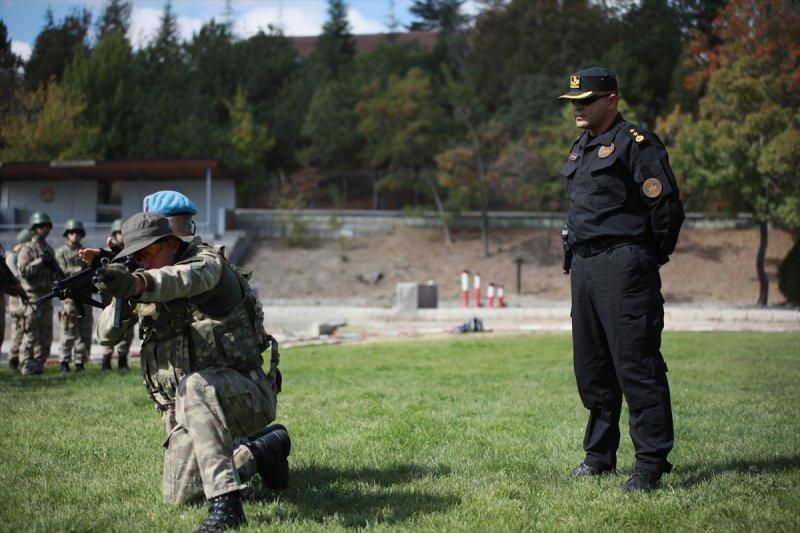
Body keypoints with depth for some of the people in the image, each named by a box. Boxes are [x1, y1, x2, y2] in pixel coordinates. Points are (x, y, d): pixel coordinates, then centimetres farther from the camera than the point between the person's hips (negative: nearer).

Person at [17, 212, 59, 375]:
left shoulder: (49, 250, 18)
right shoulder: (27, 249, -3)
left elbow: (56, 274, 24)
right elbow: (23, 271, -14)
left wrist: (54, 267, 2)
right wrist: (40, 261, -17)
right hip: (32, 296, -7)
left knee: (46, 334, 8)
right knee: (31, 333, -7)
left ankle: (39, 365, 14)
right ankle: (26, 366, -4)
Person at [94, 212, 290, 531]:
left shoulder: (206, 260, -10)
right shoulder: (144, 288, 11)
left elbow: (186, 278, -35)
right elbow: (106, 335, 3)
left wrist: (136, 283, -56)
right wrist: (122, 302, -20)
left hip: (244, 393, -8)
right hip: (191, 411, 8)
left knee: (195, 387, -39)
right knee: (178, 497, 4)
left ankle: (225, 503, -41)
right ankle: (262, 449, 26)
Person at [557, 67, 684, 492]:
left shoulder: (636, 143, -9)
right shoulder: (580, 148, 18)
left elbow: (667, 208, -12)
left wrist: (649, 260, -4)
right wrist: (579, 254, 17)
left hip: (624, 266, -9)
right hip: (583, 266, 9)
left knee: (637, 364, -9)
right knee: (591, 367, 13)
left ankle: (651, 463, -6)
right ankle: (600, 454, 23)